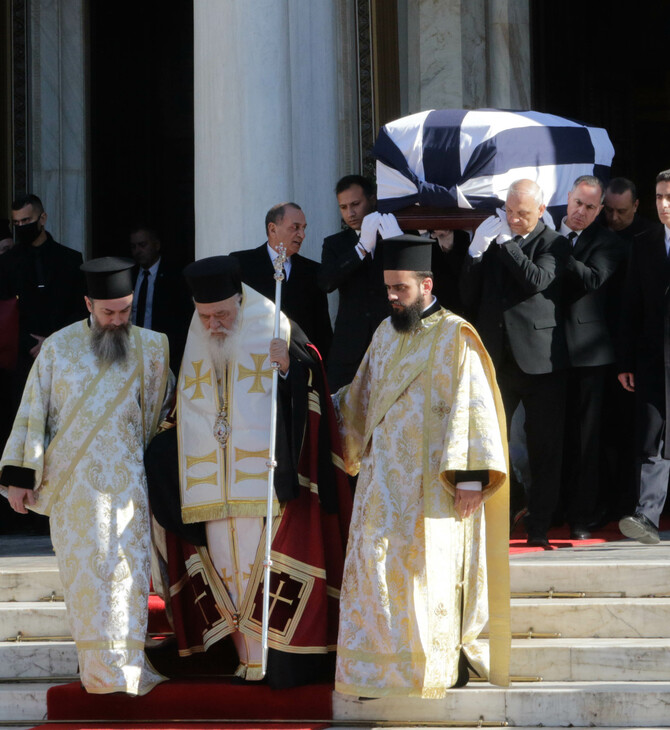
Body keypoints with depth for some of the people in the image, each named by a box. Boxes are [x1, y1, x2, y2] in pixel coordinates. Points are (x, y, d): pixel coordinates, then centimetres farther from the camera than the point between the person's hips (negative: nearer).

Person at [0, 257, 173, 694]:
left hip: (126, 482, 1)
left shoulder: (150, 349, 3)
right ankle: (102, 669, 8)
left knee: (129, 569, -2)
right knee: (85, 570, 0)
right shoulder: (59, 348, 0)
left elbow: (157, 411, 15)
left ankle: (127, 666, 8)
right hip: (73, 484, -1)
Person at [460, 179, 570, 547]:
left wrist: (506, 242, -12)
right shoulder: (491, 239, 12)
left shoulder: (553, 243, 1)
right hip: (496, 358, 3)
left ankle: (539, 526, 9)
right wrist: (476, 252, -3)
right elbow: (469, 297, 10)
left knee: (545, 447, 2)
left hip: (539, 359, -3)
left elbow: (537, 281, -18)